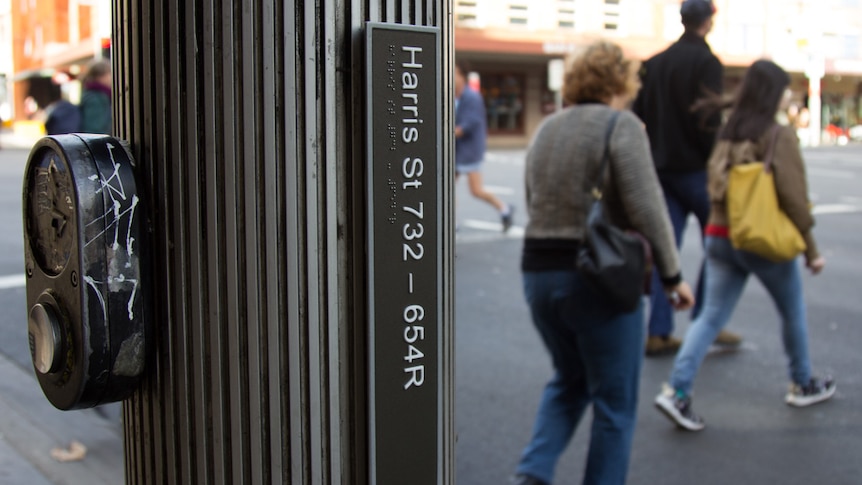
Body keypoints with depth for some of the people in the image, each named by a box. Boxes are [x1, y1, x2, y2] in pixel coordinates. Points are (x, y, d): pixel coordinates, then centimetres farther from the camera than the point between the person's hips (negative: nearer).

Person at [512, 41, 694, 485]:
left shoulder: (547, 129, 12)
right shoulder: (621, 125, -9)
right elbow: (646, 208, -16)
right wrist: (672, 275, -8)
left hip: (538, 271, 7)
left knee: (568, 381, 25)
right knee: (614, 403, 9)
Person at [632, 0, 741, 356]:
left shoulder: (654, 63, 11)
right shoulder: (706, 62, -9)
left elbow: (638, 117, 11)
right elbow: (709, 123, -17)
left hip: (661, 169, 6)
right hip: (694, 168, -6)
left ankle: (658, 333, 6)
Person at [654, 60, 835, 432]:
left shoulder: (727, 134, 6)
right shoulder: (779, 136, -12)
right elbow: (793, 197, -14)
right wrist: (811, 249, -7)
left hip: (720, 237, 5)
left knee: (711, 317, 6)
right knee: (793, 313, 17)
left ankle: (677, 391, -6)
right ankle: (802, 386, 34)